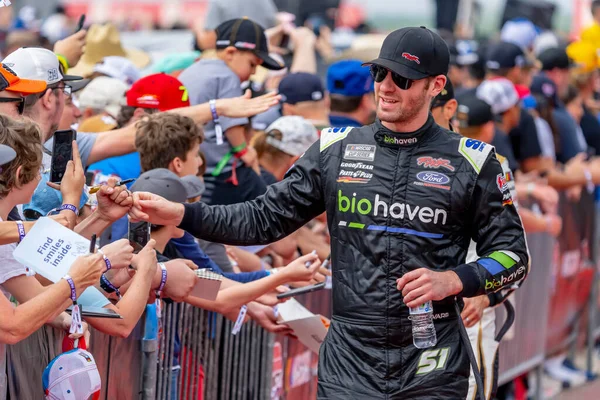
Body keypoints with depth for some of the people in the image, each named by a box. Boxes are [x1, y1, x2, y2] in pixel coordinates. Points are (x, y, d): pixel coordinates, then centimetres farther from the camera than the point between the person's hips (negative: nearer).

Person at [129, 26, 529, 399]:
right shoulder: (336, 150, 7)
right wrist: (180, 214, -4)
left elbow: (513, 254, 4)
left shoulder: (471, 162, 0)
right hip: (348, 363, 2)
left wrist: (452, 281, -13)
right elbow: (267, 219, 7)